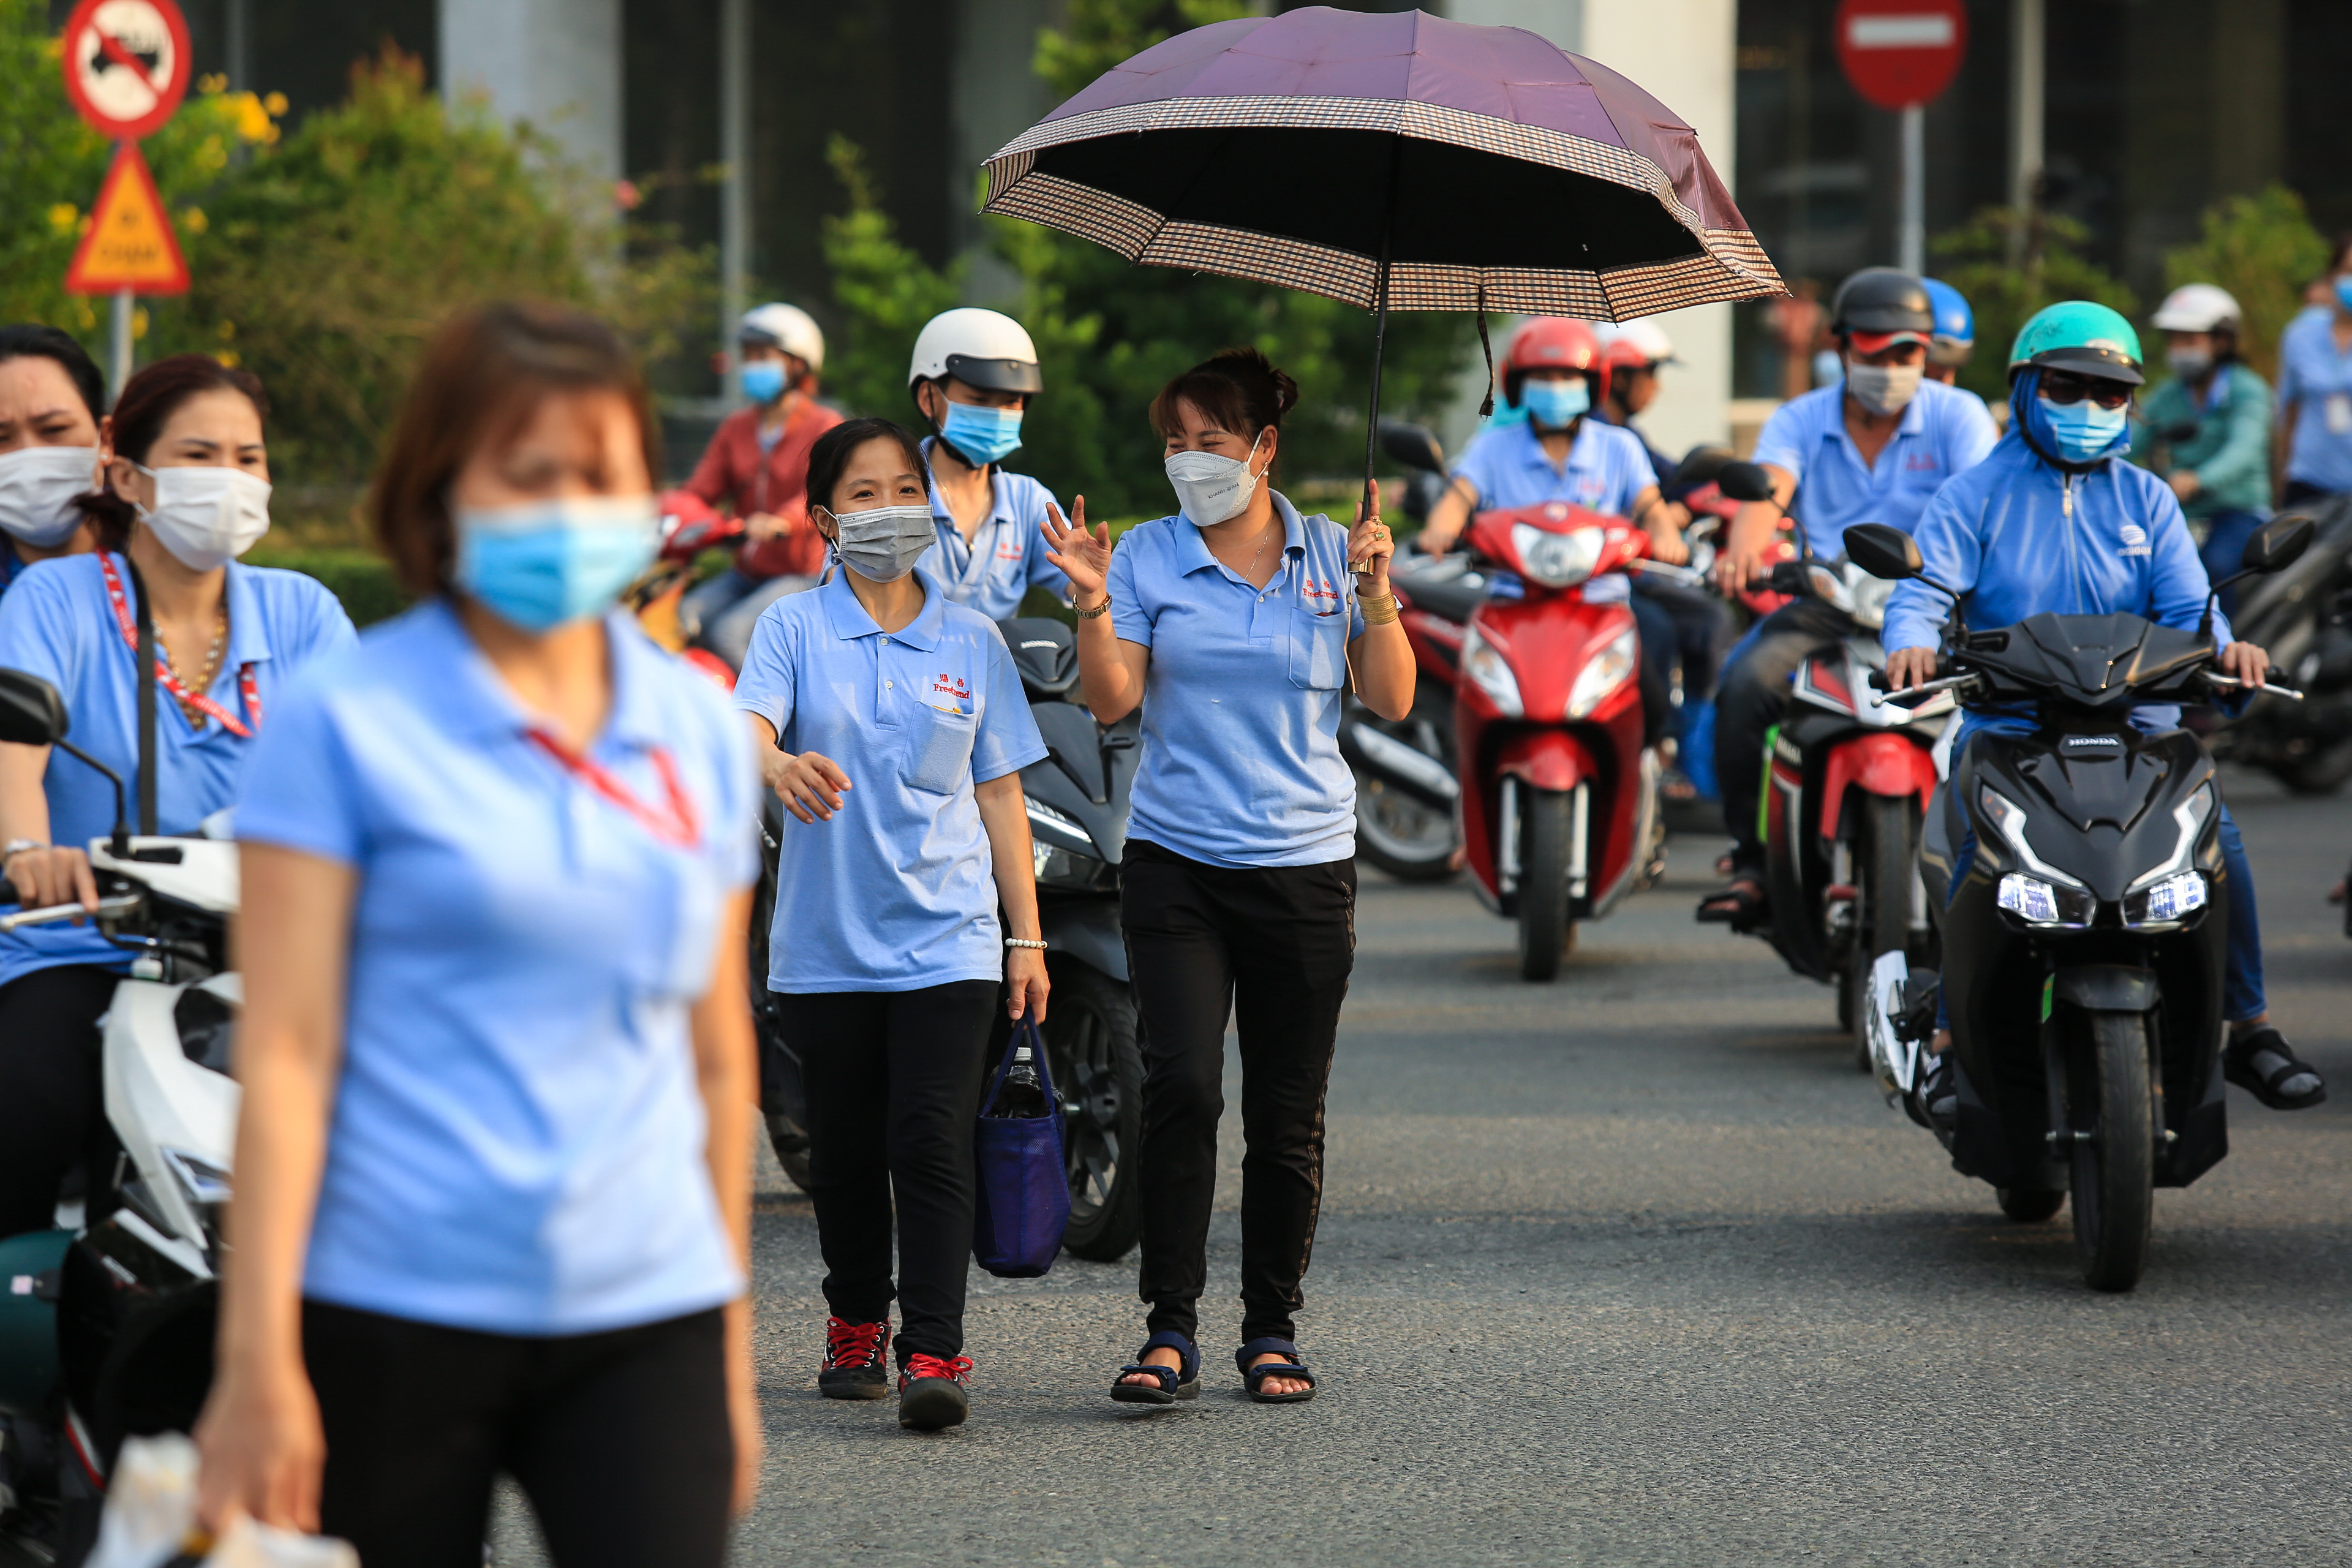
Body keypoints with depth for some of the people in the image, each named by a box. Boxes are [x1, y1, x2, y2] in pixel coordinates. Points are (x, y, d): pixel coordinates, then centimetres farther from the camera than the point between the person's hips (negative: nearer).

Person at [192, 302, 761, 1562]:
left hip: (647, 1316, 3)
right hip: (395, 1314, -3)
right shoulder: (346, 721, -2)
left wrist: (732, 1353, 18)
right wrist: (257, 1361, -12)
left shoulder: (700, 728, 12)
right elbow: (284, 1049, -6)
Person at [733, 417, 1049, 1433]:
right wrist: (781, 767, -41)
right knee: (845, 1149, 8)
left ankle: (934, 1353, -15)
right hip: (826, 940, 0)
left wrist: (1027, 935, 8)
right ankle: (856, 1326, 27)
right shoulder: (794, 629, 3)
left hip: (945, 938, 0)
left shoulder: (971, 641, 9)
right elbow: (747, 725, -16)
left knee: (933, 1142, -12)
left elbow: (1000, 793, 11)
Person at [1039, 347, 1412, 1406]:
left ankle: (1273, 1329, 17)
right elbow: (1111, 700, -5)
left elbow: (1392, 703, 4)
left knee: (1288, 1114, 5)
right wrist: (1093, 604, -19)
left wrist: (1376, 594, -9)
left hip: (1307, 865, 1)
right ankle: (1170, 1331, -10)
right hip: (1177, 865, -1)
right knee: (1183, 1088, -15)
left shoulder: (1332, 556, 6)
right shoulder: (1148, 558, 3)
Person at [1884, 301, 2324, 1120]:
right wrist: (1912, 643, -30)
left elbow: (2186, 606, 4)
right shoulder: (1977, 495, 7)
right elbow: (1923, 588, -6)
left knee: (2217, 835, -21)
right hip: (2007, 726, -2)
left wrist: (2223, 650, -21)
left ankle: (2249, 1029, -6)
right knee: (1983, 845, -31)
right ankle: (1952, 1041, -23)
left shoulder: (2147, 501, 15)